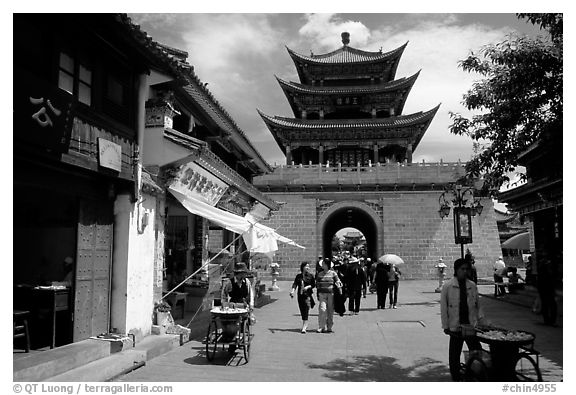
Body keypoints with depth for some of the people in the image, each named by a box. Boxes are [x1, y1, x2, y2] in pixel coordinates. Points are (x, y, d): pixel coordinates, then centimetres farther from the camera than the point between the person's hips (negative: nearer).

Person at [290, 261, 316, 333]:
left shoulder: (310, 276, 1)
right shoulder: (298, 276, 7)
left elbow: (314, 284, 4)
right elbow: (295, 284, 2)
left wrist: (308, 287, -13)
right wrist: (293, 290, -15)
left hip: (308, 295, -3)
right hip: (300, 295, 3)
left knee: (306, 311, -12)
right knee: (302, 311, 10)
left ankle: (304, 328, -15)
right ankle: (305, 325, 29)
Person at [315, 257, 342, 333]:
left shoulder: (333, 273, 1)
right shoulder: (319, 274, 9)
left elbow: (338, 283, 2)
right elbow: (317, 285, 15)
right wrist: (318, 295, 13)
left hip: (331, 294, -1)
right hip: (322, 294, 2)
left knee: (330, 311, 3)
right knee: (322, 309, -11)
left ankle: (329, 327, 15)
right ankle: (321, 327, -4)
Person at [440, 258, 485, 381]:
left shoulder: (472, 286, 4)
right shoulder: (448, 286, -5)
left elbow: (477, 305, 10)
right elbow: (443, 307, -2)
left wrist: (481, 320, 2)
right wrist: (445, 325, -4)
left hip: (471, 326, 2)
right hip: (455, 327, -2)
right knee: (454, 355, 6)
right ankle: (456, 379, 21)